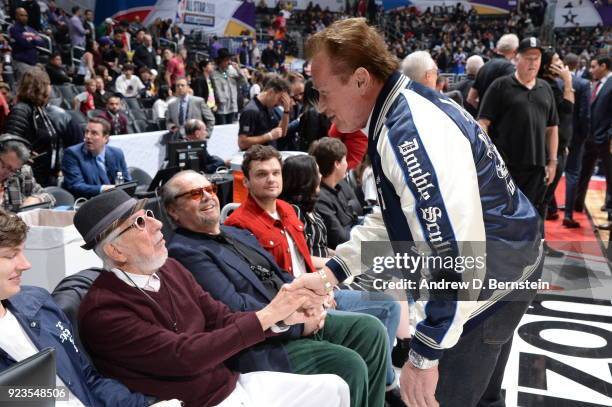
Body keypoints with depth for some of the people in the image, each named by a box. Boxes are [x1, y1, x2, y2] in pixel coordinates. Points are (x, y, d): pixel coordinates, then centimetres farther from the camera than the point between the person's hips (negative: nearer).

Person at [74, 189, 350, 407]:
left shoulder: (169, 269, 3)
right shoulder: (101, 312, -18)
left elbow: (222, 320, 5)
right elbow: (185, 356, -25)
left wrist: (282, 317, -12)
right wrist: (266, 315, -23)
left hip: (234, 383, 7)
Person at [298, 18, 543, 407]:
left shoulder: (412, 133, -29)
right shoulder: (407, 110, 3)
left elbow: (455, 253, -33)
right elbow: (393, 216, 11)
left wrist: (425, 355, -26)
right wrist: (330, 272, 5)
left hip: (490, 280, -10)